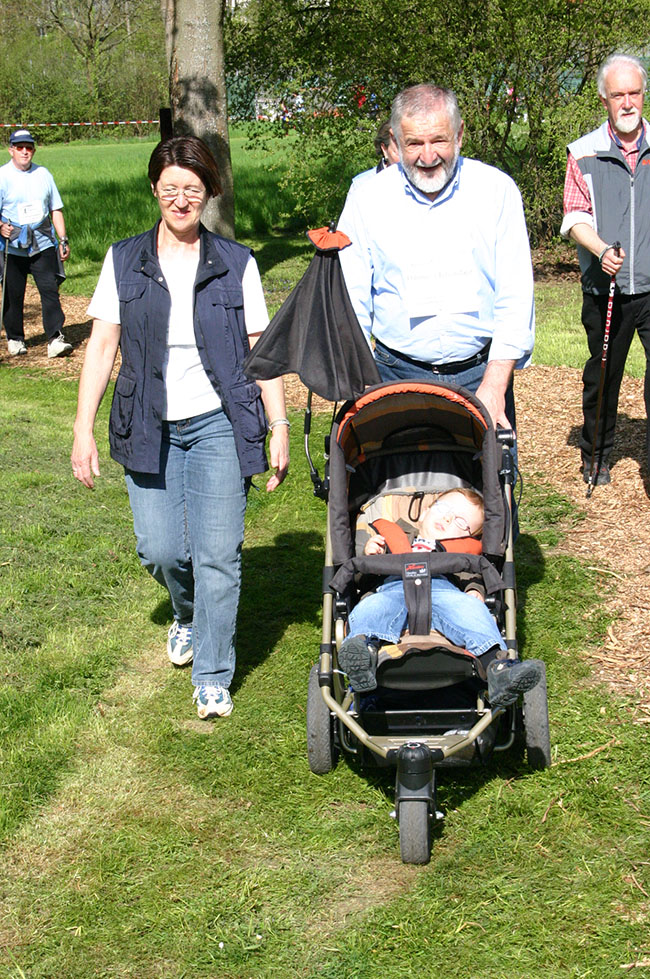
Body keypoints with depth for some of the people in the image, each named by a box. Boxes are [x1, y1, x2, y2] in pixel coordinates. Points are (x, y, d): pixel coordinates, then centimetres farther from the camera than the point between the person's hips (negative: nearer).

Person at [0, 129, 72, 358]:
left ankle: (55, 338, -10)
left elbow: (55, 209, 16)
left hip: (43, 244, 2)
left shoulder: (43, 174, 12)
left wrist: (63, 240, 10)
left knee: (50, 289, -9)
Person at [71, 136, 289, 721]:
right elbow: (102, 346, 3)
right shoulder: (124, 262, 5)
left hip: (219, 425, -1)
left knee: (217, 554, -5)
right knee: (160, 549, 0)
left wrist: (280, 426, 0)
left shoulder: (236, 263, 3)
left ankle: (213, 678, 10)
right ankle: (187, 614, 36)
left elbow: (261, 350, 4)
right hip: (149, 426, 2)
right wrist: (84, 428, -1)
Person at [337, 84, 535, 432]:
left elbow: (515, 298, 0)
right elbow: (350, 305, 5)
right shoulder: (367, 201, 3)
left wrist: (494, 388, -9)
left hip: (482, 373, 0)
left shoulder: (496, 190, 2)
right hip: (398, 377, 0)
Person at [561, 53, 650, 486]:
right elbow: (576, 218, -1)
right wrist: (601, 250, -19)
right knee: (602, 375, 13)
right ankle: (596, 456, 31)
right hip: (605, 287, 0)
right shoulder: (584, 153, 4)